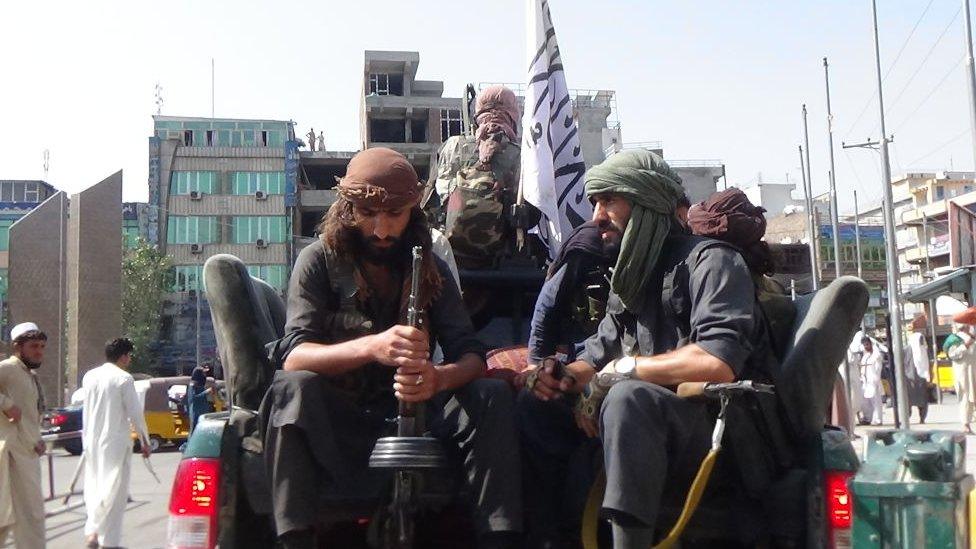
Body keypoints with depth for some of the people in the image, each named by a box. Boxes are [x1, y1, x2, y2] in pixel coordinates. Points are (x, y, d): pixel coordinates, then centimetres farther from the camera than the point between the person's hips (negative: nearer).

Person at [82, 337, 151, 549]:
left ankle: (92, 530, 9)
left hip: (92, 439, 6)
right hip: (115, 440, -6)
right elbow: (135, 412, -10)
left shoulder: (89, 376, 8)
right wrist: (144, 441, -1)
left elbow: (88, 409, 15)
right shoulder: (124, 378, -12)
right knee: (114, 489, -1)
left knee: (94, 486, 15)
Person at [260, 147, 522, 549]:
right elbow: (293, 357, -18)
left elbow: (470, 355, -4)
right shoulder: (318, 261, -4)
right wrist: (371, 347, -38)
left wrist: (438, 379, -30)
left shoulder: (430, 269, 6)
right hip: (335, 419, -2)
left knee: (493, 395, -21)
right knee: (292, 388, -33)